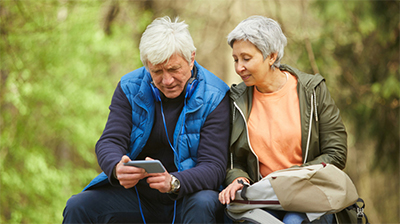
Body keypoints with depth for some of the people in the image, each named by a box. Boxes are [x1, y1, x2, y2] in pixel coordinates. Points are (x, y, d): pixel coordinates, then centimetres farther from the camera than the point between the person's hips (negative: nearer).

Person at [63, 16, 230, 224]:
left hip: (187, 196, -3)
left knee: (204, 205, -36)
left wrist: (174, 182, -38)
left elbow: (214, 166, -17)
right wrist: (117, 169, -32)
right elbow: (110, 141, -6)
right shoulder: (130, 88, -1)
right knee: (77, 206, -17)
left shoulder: (214, 97, -12)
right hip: (137, 195, 3)